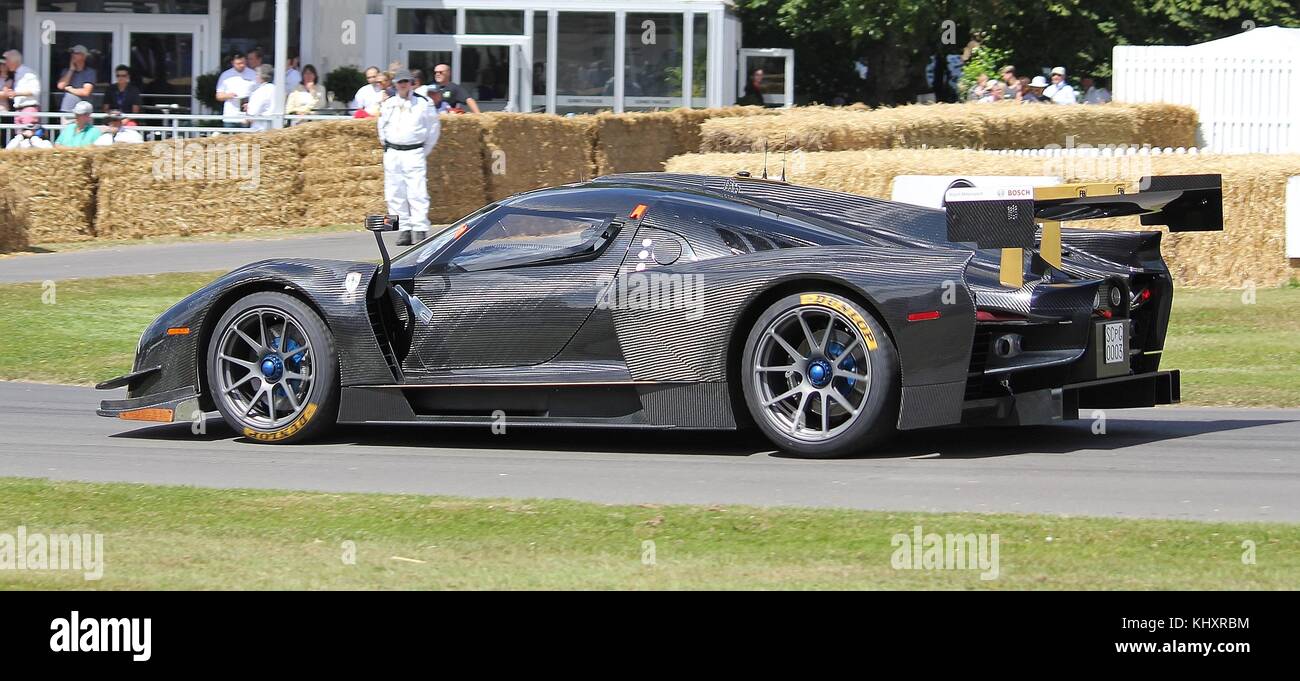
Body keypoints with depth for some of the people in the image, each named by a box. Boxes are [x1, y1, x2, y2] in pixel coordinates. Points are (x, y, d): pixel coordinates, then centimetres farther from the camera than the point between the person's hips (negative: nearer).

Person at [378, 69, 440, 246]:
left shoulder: (422, 104, 1)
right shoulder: (388, 105, 10)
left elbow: (434, 127, 8)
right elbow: (382, 127, 23)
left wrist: (425, 152, 7)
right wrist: (387, 147, 14)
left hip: (414, 153, -4)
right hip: (392, 154, 4)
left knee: (417, 193, -10)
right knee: (395, 195, 1)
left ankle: (420, 230, -10)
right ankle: (404, 230, 5)